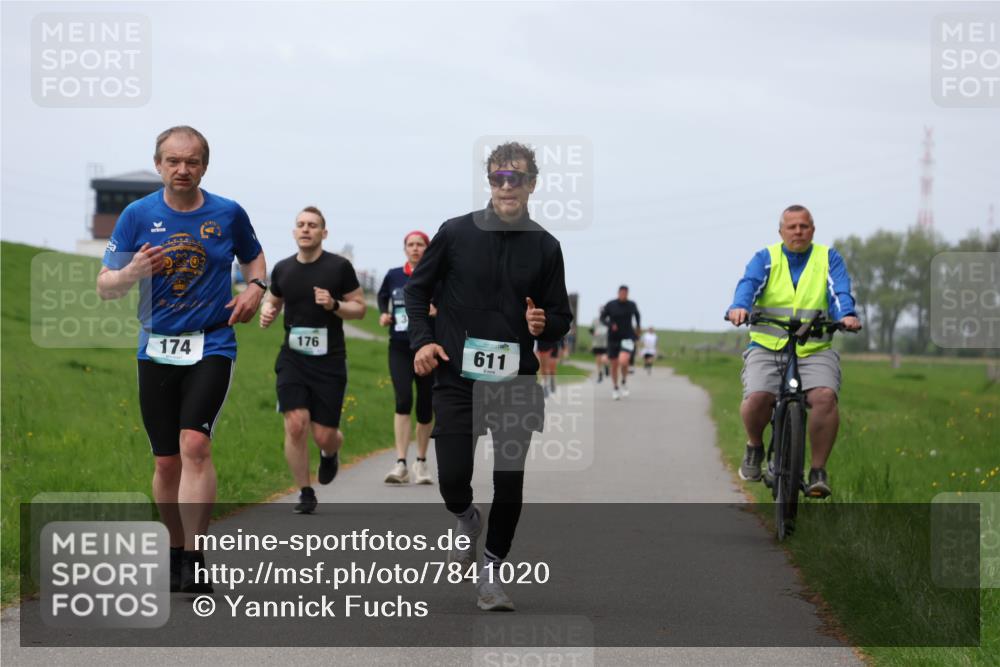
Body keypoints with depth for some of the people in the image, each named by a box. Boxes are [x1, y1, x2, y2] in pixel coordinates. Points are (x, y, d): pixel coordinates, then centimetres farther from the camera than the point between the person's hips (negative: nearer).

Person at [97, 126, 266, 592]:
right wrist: (132, 272, -19)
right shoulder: (137, 216, 0)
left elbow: (253, 258, 21)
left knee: (194, 445, -20)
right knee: (166, 461, 6)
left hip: (212, 347, -2)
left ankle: (195, 561, -19)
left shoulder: (228, 214, 1)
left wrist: (255, 287, 0)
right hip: (157, 351, 2)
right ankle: (176, 551, 25)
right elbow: (105, 286, 3)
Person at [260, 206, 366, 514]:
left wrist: (334, 305, -18)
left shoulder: (339, 267, -3)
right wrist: (266, 312, -1)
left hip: (329, 361, -2)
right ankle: (305, 494, 3)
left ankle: (330, 453, 39)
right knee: (295, 425, -14)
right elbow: (274, 300, 22)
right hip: (292, 359, 2)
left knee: (324, 436, -1)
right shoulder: (282, 269, 6)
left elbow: (359, 308, 1)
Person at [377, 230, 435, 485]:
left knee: (425, 406, 7)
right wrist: (383, 314, 6)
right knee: (403, 400, -16)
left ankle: (421, 462, 24)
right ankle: (401, 464, -20)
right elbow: (382, 296, 25)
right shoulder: (393, 275, 6)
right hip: (400, 348, 1)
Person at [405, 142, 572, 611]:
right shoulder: (456, 233, -1)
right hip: (458, 378, -1)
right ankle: (467, 522, 31)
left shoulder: (545, 247, 4)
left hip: (516, 383, 1)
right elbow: (417, 288, 9)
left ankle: (491, 572, 16)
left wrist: (544, 325, -12)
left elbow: (561, 319, 11)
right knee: (452, 479, -5)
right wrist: (422, 340, -4)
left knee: (509, 484, -1)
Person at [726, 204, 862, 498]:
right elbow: (749, 283, -12)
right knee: (757, 397, -26)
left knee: (825, 397, -28)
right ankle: (755, 447, 7)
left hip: (815, 350, 0)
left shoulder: (828, 259, 10)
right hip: (767, 349, 0)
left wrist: (847, 315, -30)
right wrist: (739, 307, -35)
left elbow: (839, 292, -7)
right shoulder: (765, 258, 8)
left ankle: (818, 471, -12)